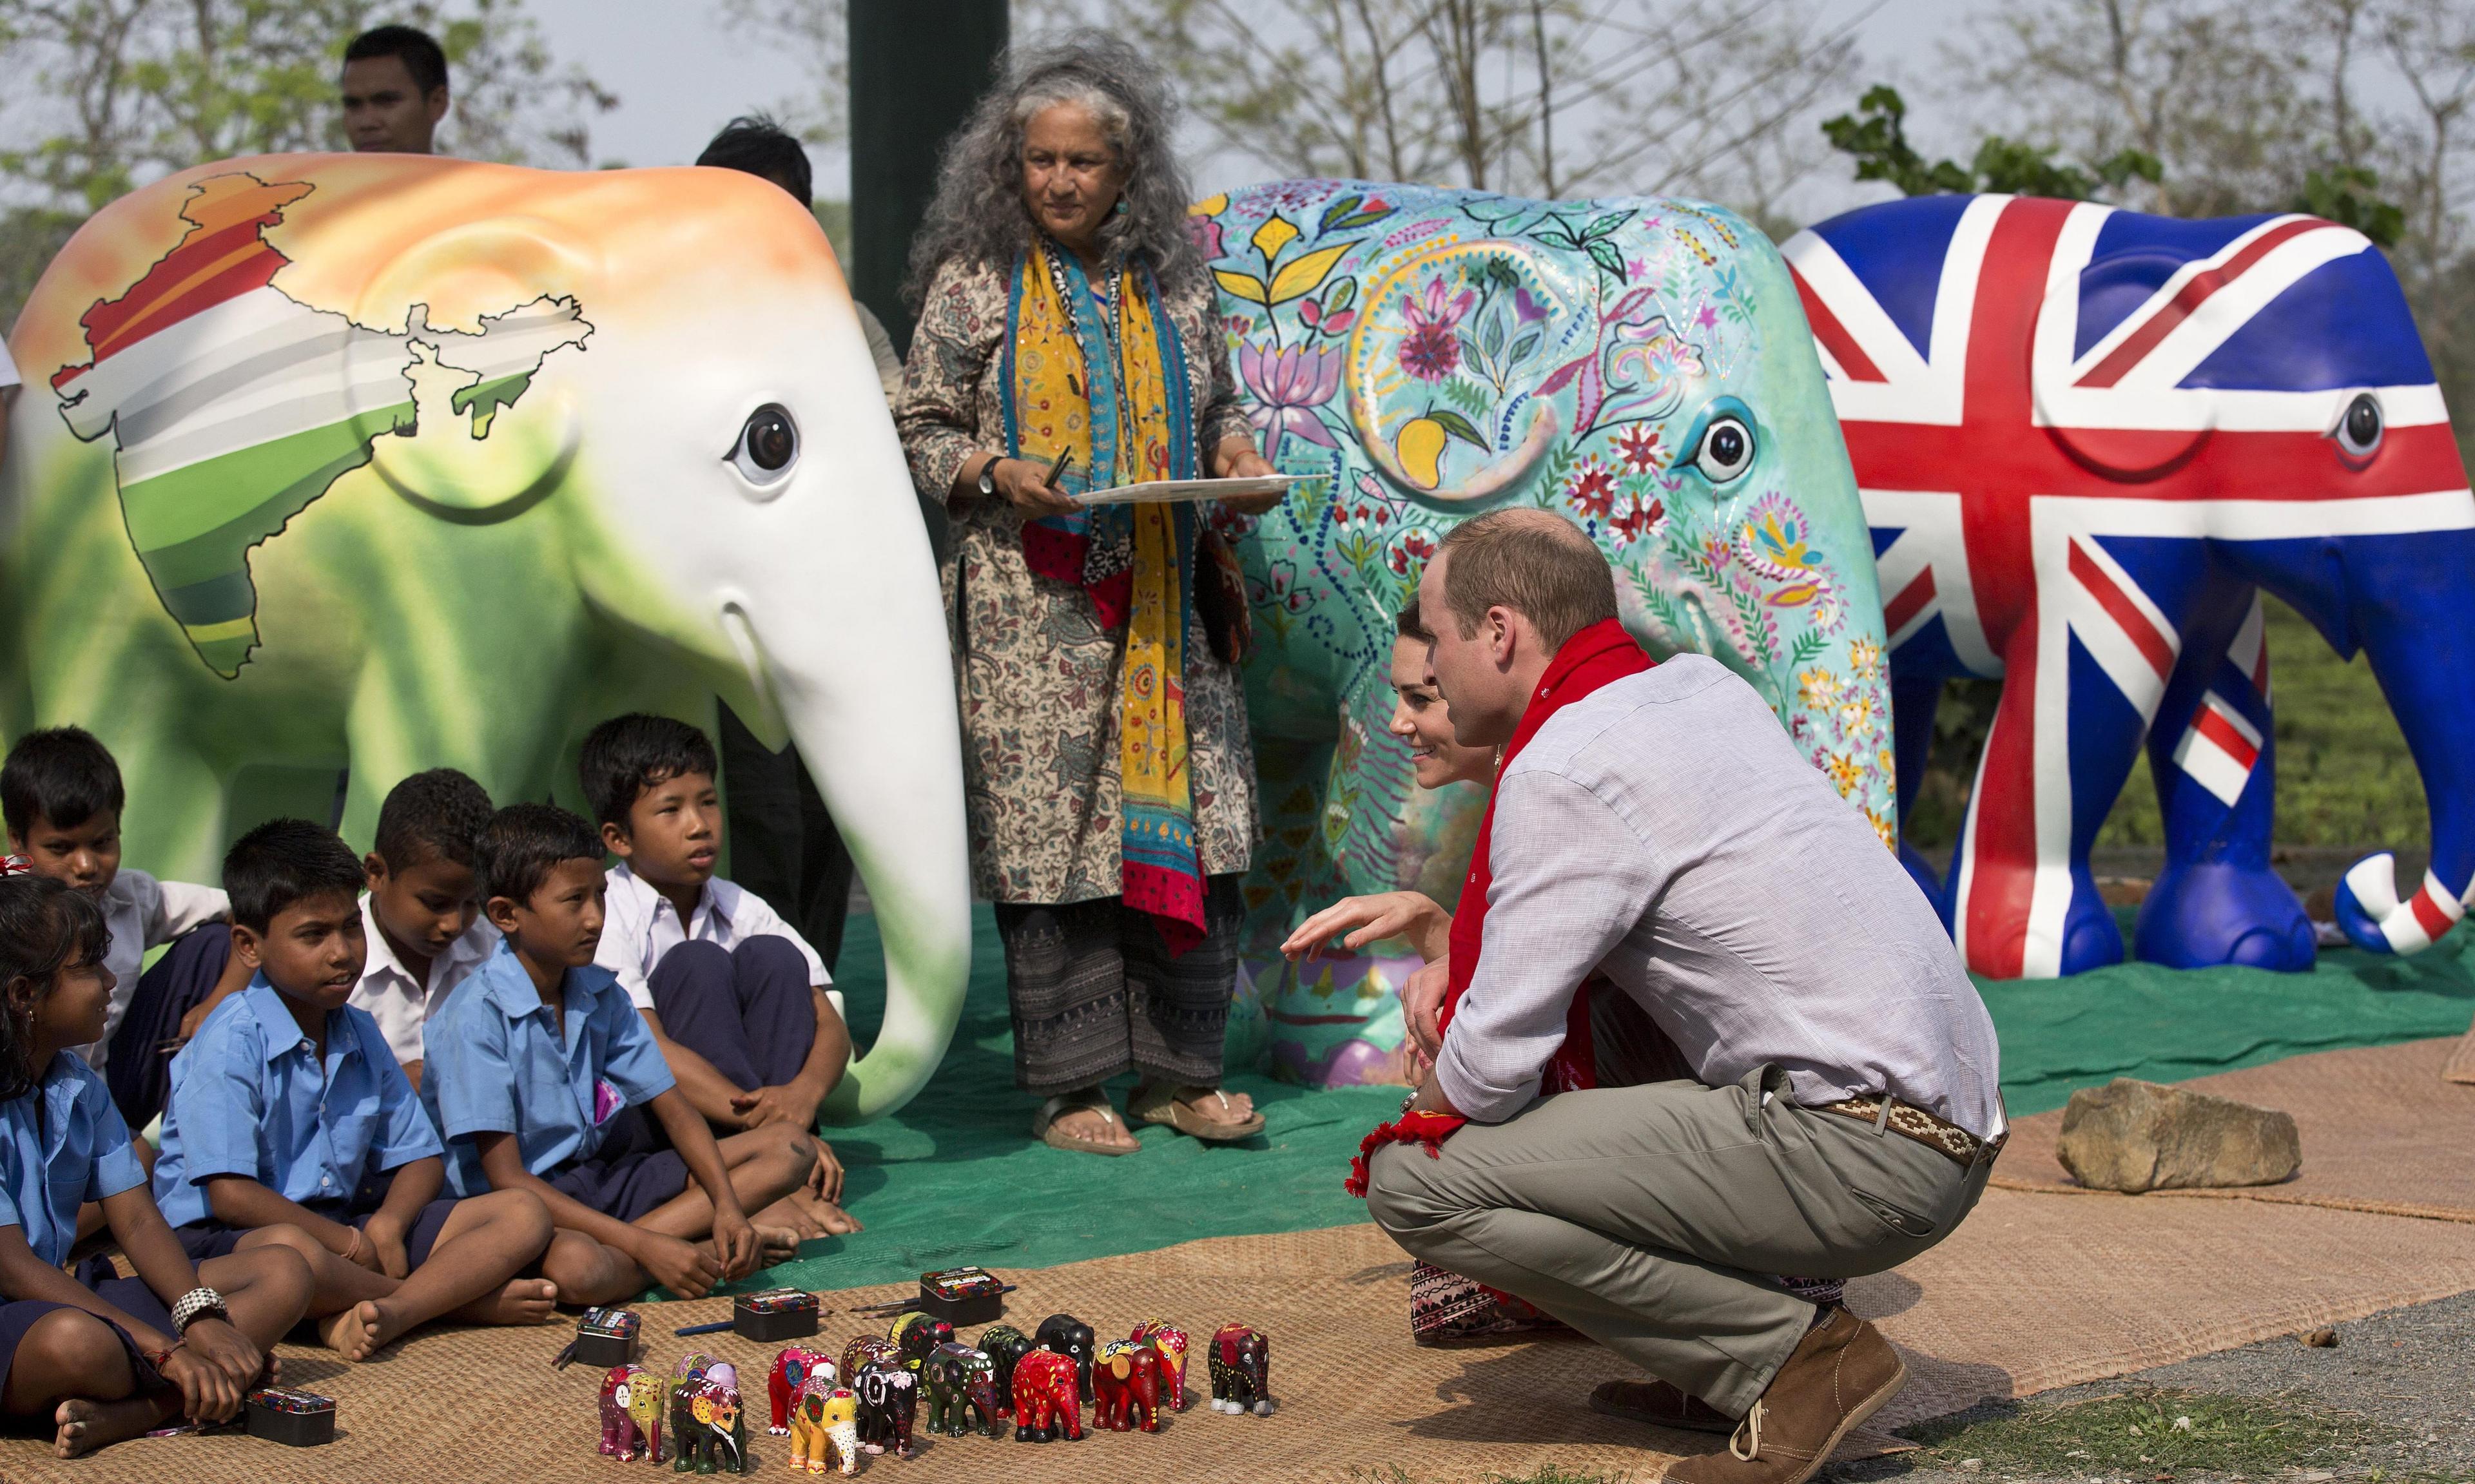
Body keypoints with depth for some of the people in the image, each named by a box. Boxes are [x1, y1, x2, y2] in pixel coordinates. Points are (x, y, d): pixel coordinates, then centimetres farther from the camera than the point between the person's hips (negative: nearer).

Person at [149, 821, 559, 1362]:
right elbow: (229, 1194, -19)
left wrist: (387, 1225, -9)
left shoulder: (361, 1035, 13)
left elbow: (421, 1157, 14)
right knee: (289, 1256, -44)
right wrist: (349, 1244, -14)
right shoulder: (231, 1044, -11)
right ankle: (470, 1297, -20)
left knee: (523, 1216, -6)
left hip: (344, 1228, 8)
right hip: (225, 1241, -7)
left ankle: (387, 1311, -30)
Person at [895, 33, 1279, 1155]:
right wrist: (993, 472, -14)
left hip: (1165, 610, 3)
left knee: (1187, 830, 1)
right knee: (1050, 838, -4)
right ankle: (1069, 1086, 5)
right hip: (1034, 615, -3)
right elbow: (919, 430, 4)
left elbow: (1216, 409, 23)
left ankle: (1178, 1070, 13)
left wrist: (1231, 447, 2)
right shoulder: (973, 285, 2)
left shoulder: (1173, 285, 12)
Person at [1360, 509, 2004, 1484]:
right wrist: (1461, 958, 16)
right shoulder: (1703, 685, 15)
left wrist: (1414, 1119, 11)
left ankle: (1790, 1356, -7)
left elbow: (1489, 1073, -12)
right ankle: (1728, 1360, 18)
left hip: (1856, 1156, -9)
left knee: (1413, 1182, -12)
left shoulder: (1562, 773, -12)